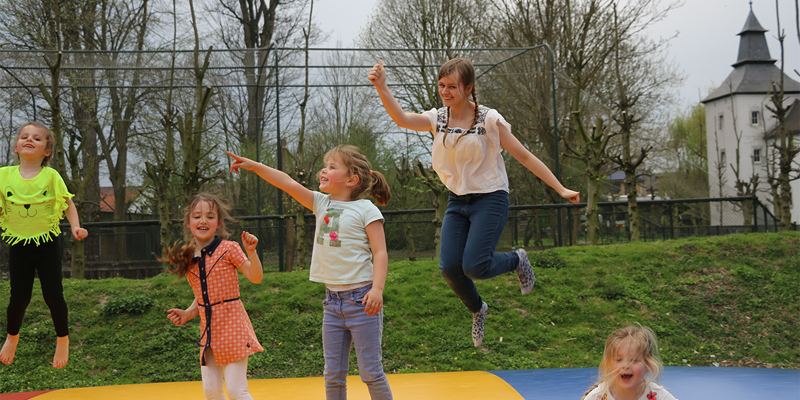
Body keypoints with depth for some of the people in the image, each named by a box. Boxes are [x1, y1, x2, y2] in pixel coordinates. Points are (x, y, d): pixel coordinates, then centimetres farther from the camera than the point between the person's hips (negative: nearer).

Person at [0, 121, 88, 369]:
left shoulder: (51, 176, -6)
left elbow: (68, 205, -1)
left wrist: (75, 227, -16)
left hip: (47, 245, -1)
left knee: (53, 295, -1)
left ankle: (62, 339, 23)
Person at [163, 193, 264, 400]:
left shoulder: (228, 249, -9)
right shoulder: (189, 259, 8)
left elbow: (255, 277, -14)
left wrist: (251, 252, -27)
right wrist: (187, 314, 3)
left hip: (231, 324, -6)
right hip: (208, 329, 6)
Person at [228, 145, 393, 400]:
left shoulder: (366, 210, -6)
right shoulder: (322, 203, 11)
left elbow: (380, 252, -11)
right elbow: (288, 183, 7)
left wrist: (377, 289, -22)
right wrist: (254, 166, -1)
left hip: (360, 299, -6)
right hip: (333, 300, 6)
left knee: (370, 371, 0)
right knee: (333, 374, 10)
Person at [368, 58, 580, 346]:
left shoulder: (489, 120, -11)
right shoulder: (438, 120, 1)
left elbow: (524, 156, -7)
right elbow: (402, 119, -17)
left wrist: (561, 189, -9)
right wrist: (381, 87, -32)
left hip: (490, 199, -5)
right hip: (457, 201, 5)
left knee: (474, 266, -17)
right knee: (449, 267, -6)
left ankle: (517, 260, 17)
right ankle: (477, 309, 25)